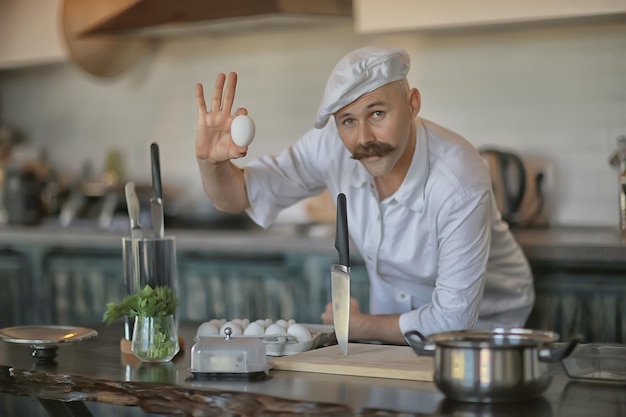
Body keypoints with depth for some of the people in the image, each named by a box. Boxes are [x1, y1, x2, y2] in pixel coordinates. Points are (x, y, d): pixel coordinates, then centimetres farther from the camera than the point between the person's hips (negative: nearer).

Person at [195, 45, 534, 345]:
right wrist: (211, 161, -33)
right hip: (396, 322, 4)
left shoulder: (459, 184, -35)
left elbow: (451, 319, -27)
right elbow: (240, 195, -9)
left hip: (480, 322, -4)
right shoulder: (332, 145, -20)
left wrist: (357, 327, -13)